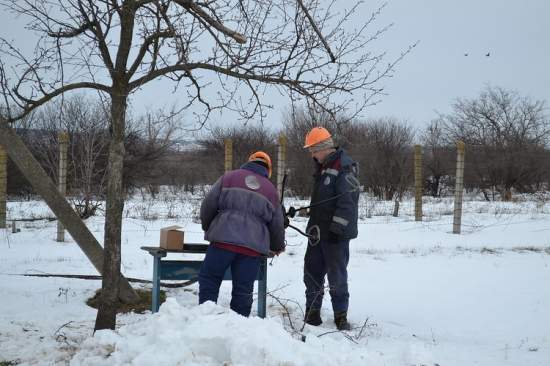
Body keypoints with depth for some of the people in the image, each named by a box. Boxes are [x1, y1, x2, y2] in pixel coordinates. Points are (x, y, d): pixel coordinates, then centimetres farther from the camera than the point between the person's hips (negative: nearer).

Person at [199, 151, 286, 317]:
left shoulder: (229, 177, 12)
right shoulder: (271, 189, 19)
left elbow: (209, 204, 5)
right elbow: (277, 224, 22)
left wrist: (207, 227, 23)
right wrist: (277, 247, 39)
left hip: (224, 238, -2)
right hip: (254, 245, 2)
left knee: (209, 279, 8)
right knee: (243, 291, 7)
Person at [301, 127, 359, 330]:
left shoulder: (344, 167, -14)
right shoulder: (323, 167, 16)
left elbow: (347, 201, -20)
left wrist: (337, 228, -22)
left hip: (335, 234, -9)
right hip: (317, 230, 9)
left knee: (337, 274, -2)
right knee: (312, 271, 9)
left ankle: (340, 314, 8)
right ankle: (312, 311, 18)